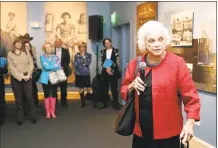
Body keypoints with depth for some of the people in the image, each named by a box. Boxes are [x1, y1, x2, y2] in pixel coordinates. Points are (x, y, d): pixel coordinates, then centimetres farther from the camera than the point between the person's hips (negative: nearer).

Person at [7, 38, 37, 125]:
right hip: (16, 78, -1)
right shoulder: (10, 54, 1)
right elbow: (12, 67, -7)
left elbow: (31, 64, 2)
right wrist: (21, 76, -14)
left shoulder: (26, 52, 8)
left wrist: (28, 75, -11)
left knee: (29, 97, 0)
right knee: (18, 98, 5)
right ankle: (19, 118, 12)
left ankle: (33, 117, 9)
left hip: (27, 77, 1)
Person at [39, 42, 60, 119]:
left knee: (53, 94, 4)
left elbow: (59, 67, 2)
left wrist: (50, 67, -13)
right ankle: (47, 112, 9)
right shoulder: (42, 57, 0)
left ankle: (52, 112, 12)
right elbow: (45, 67, -14)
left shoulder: (55, 57, 9)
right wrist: (55, 66, -6)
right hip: (46, 78, -2)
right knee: (47, 95, 2)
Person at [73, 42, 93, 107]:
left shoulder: (88, 55, 3)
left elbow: (88, 63, -11)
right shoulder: (76, 55, 4)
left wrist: (83, 56, -14)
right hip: (79, 74, 1)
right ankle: (83, 102, 15)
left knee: (89, 88, -11)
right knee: (81, 89, 5)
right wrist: (84, 64, -11)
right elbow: (75, 65, -4)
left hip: (86, 74, -1)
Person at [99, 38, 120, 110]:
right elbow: (102, 62, 6)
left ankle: (116, 104, 4)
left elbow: (117, 62, -5)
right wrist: (107, 69, -9)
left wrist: (111, 68, -15)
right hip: (105, 71, 3)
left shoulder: (115, 51, 1)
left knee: (114, 88, -2)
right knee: (105, 88, 4)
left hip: (114, 72, -3)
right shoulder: (103, 51, 11)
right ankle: (105, 103, 11)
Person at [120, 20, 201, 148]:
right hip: (141, 130, 4)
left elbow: (190, 95, -9)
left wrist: (190, 121, -19)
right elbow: (123, 91, 11)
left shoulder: (177, 62, -9)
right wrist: (131, 87, -10)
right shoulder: (135, 63, 3)